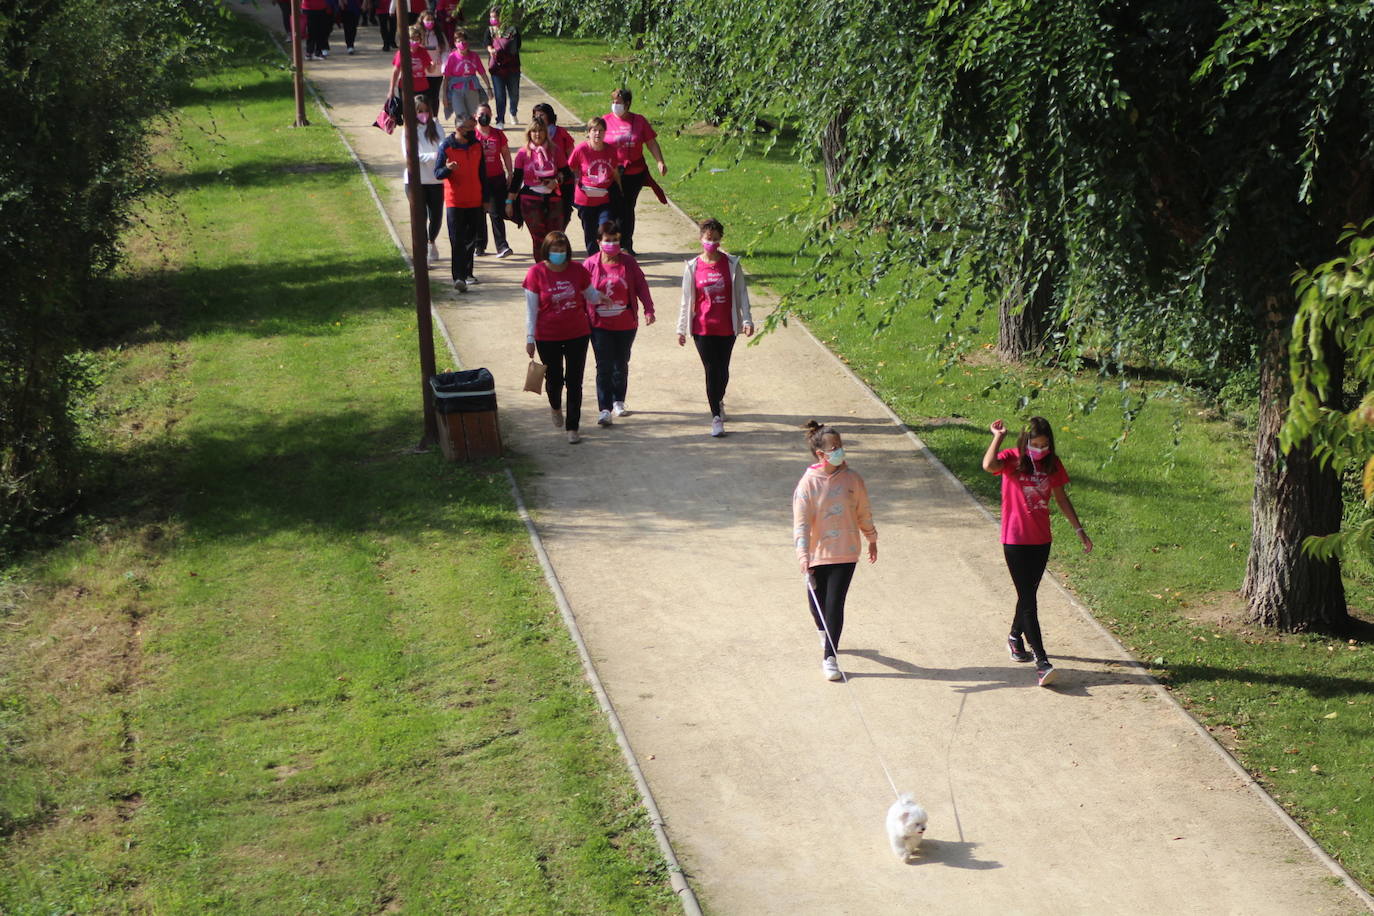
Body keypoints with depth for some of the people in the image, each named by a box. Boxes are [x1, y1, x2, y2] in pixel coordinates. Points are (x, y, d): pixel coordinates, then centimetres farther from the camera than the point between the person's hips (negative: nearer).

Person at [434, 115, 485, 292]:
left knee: (471, 239, 10)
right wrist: (447, 169, -28)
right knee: (457, 240, -10)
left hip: (474, 201, 5)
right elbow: (437, 173, -5)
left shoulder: (477, 146, 8)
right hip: (454, 201, -5)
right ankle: (458, 277, -16)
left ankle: (467, 273, 22)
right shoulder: (446, 146, -5)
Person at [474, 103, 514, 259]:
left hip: (497, 178, 1)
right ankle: (479, 245, 18)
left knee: (496, 214, -5)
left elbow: (506, 155, 13)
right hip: (478, 180, -1)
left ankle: (502, 246, -8)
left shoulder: (498, 134, 8)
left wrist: (510, 174, 7)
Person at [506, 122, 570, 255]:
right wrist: (509, 201, 4)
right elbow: (516, 178, 6)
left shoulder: (554, 151, 5)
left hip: (552, 198, 1)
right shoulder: (523, 154, 2)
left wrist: (557, 181, -8)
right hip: (530, 200, -1)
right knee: (538, 238, -2)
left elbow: (566, 172, 13)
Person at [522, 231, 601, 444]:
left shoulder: (577, 270, -2)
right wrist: (530, 338, -8)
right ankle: (555, 407, 44)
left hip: (577, 334, 1)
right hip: (548, 337, -1)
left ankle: (572, 427, 9)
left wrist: (601, 296, -11)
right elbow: (531, 309, -6)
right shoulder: (536, 273, -8)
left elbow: (591, 296, 12)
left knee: (574, 382, 1)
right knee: (554, 379, 10)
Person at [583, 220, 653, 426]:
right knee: (604, 367, -6)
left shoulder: (628, 262, -1)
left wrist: (648, 310, -6)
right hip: (600, 324, -2)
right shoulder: (591, 264, -4)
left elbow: (641, 286, 3)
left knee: (621, 365, 13)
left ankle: (618, 401, 31)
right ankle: (605, 409, -5)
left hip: (625, 324, 2)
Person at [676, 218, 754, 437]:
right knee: (711, 370, -4)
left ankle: (718, 400, 40)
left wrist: (747, 320, -4)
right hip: (703, 328, -1)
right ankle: (716, 417, 1)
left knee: (723, 369, 12)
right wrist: (681, 329, 5)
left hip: (727, 327, 1)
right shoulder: (693, 267, -1)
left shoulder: (731, 264, -1)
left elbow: (741, 293, 3)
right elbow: (686, 300, 4)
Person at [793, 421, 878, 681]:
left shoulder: (852, 478, -4)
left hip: (845, 553, 0)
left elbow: (863, 511, 10)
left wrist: (871, 539, 19)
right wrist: (803, 555, -22)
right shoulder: (808, 484, -11)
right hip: (816, 554, 0)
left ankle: (829, 657, 1)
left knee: (835, 604, -7)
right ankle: (824, 633, 48)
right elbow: (801, 521, -13)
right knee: (817, 604, 14)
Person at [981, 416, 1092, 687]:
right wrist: (998, 437, -25)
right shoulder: (1012, 459, -12)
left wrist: (1079, 529, 14)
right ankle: (1041, 661, -12)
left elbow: (1061, 499, 13)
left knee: (1028, 593, 18)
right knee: (1028, 598, -8)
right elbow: (989, 466, -36)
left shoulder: (1052, 463, 3)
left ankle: (1015, 637, 43)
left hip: (1041, 540, 5)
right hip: (1015, 540, -5)